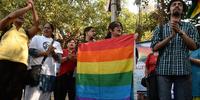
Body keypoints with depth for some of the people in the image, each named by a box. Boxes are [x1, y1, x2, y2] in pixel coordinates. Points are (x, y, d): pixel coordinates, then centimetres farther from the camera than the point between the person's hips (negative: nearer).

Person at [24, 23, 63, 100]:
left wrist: (52, 52, -13)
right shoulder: (36, 38, 10)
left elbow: (59, 59, 5)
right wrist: (46, 52, -12)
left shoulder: (56, 43, 14)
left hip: (50, 73, 3)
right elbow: (31, 51, -4)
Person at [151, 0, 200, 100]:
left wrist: (180, 32, -11)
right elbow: (155, 47, 1)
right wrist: (171, 36, -10)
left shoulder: (189, 27, 13)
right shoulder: (160, 28, 13)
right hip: (163, 70, 0)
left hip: (183, 70, 0)